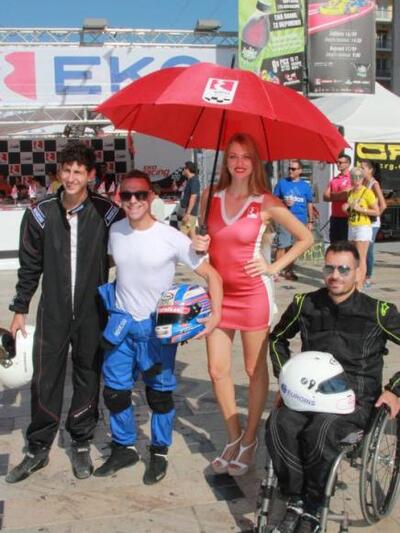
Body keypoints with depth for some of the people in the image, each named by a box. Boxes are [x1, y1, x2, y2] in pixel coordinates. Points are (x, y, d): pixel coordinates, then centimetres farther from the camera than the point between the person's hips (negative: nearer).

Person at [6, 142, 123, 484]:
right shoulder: (41, 214, -2)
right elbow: (30, 266, 5)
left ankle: (81, 445, 28)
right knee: (45, 381, 6)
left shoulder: (107, 213, -6)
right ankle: (38, 449, 23)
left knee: (88, 379, 10)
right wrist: (20, 309, 7)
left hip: (92, 313, 0)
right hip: (53, 313, 1)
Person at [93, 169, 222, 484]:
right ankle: (124, 448, 32)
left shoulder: (172, 238, -16)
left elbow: (211, 275, -10)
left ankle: (160, 453, 29)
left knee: (160, 394, 9)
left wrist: (216, 314, -20)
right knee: (115, 391, 11)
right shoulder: (115, 232, -2)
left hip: (157, 326, -4)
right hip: (120, 322, 4)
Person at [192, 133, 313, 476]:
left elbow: (306, 237, -1)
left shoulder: (267, 203, -8)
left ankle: (250, 439, 26)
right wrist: (200, 245, -4)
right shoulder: (210, 197, 3)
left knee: (255, 370, 7)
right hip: (219, 293, 4)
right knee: (218, 370, 6)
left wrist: (274, 267, -8)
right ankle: (233, 438, 25)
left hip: (253, 294, -4)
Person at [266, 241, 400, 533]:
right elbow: (277, 338, 23)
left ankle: (313, 508, -10)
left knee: (320, 431, -34)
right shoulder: (305, 304, 5)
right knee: (278, 424, -28)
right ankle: (296, 500, -9)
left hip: (355, 399, -3)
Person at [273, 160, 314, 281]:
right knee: (282, 246, -8)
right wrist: (284, 202, -12)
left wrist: (310, 221, 7)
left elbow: (309, 204, 11)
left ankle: (289, 271, 18)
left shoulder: (305, 186, 7)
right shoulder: (282, 183, 3)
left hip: (300, 221, 2)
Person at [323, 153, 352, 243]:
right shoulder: (334, 180, 14)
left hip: (346, 218, -7)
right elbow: (326, 197, 7)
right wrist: (340, 195, -7)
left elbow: (346, 194, -17)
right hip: (335, 217, 7)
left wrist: (333, 195, 0)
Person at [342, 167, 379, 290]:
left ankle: (359, 285, -8)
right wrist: (346, 208, 5)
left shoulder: (367, 192, -8)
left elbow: (376, 212, -11)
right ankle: (354, 281, 13)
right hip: (351, 227, 7)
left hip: (363, 228, -7)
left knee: (361, 258, -8)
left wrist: (360, 209, -17)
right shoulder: (350, 192, 13)